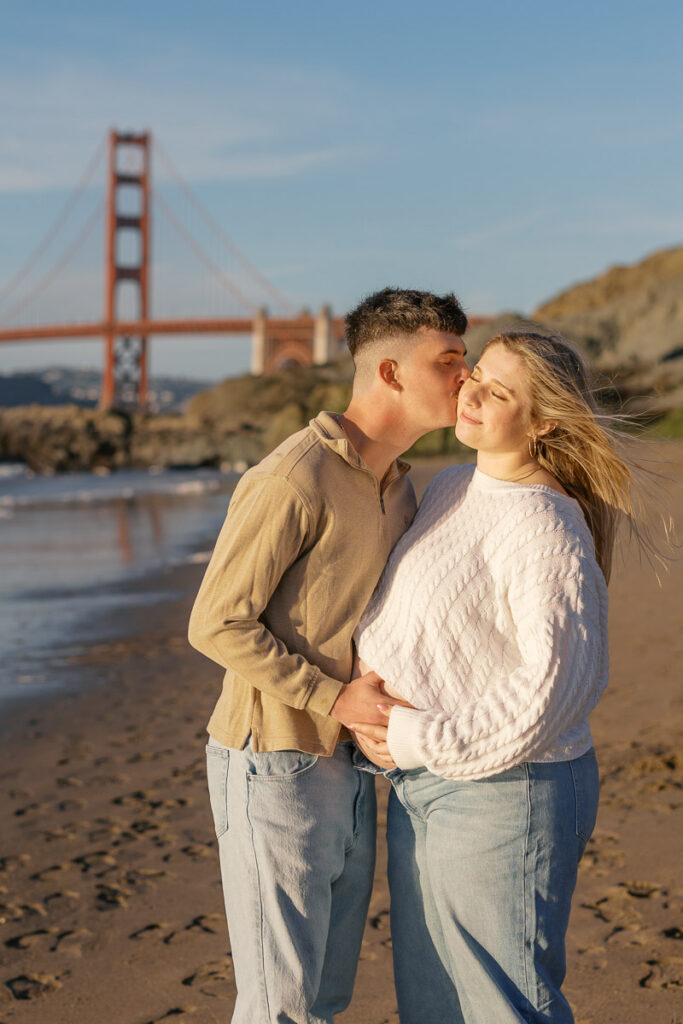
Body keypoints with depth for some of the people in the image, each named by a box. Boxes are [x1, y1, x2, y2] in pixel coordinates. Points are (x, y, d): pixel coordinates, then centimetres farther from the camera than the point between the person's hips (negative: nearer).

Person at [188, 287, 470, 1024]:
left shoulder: (397, 488, 10)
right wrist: (335, 700, -18)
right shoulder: (293, 478, -19)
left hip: (347, 769, 8)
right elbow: (216, 624, -17)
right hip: (275, 769, -8)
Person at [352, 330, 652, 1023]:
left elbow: (560, 676, -25)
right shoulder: (449, 489, 8)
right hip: (422, 784, 9)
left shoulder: (546, 528, -20)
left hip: (505, 793, -9)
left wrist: (424, 740, -19)